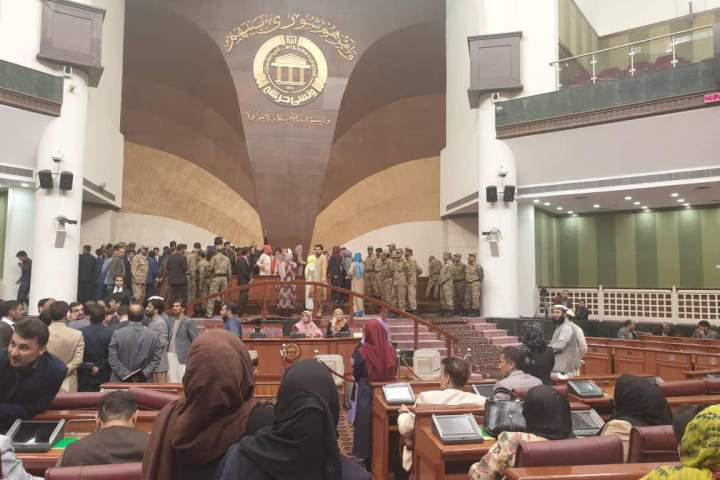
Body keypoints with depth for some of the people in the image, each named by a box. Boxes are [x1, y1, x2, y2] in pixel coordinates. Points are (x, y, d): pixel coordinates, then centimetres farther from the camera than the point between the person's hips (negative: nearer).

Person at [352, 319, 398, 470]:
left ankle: (367, 457, 16)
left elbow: (356, 374, -6)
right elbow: (394, 372, 5)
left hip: (366, 392, -3)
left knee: (366, 423, 9)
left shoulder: (362, 351, -17)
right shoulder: (390, 350, -6)